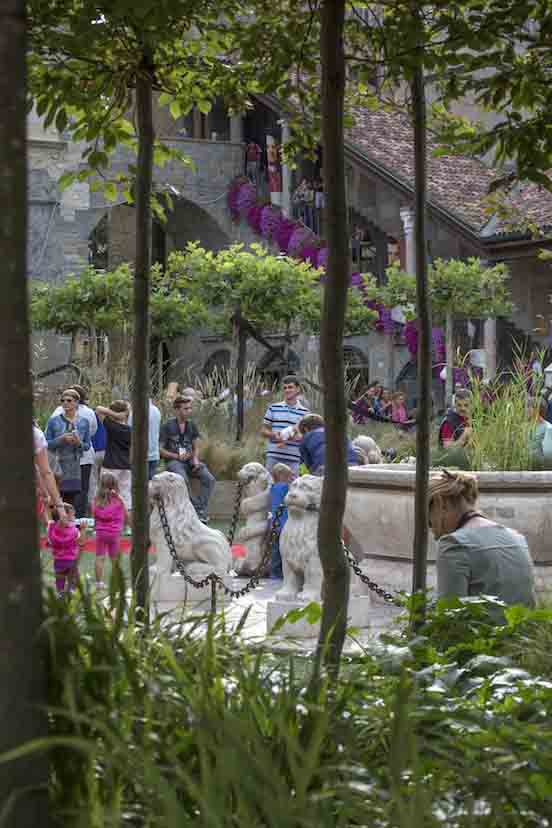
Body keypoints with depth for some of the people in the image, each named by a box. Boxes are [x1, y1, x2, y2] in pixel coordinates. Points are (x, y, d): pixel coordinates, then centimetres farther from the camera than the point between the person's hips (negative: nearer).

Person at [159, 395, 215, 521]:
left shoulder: (191, 425, 14)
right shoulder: (167, 426, -1)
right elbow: (160, 449, -2)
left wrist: (195, 459, -4)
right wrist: (177, 456, -14)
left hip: (190, 460, 5)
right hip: (174, 462, -4)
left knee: (209, 478, -23)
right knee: (183, 480, -38)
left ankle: (201, 513, -21)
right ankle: (197, 507, -25)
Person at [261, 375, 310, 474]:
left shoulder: (304, 412, 5)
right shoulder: (273, 408, 6)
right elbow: (264, 430, 10)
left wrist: (295, 438, -16)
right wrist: (274, 435, -11)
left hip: (293, 458, 0)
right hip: (273, 456, 0)